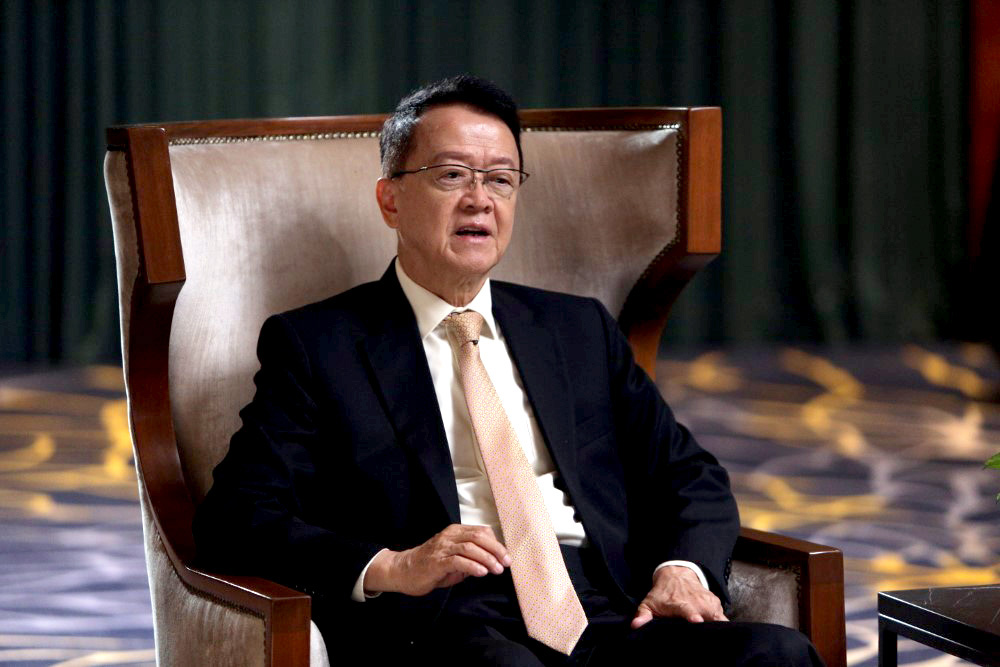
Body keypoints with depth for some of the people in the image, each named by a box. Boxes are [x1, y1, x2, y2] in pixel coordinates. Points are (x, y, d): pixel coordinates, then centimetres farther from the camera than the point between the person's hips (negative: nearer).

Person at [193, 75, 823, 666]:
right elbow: (236, 517, 2)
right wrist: (389, 569, -16)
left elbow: (689, 474, 23)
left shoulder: (580, 329, 26)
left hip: (608, 615, 5)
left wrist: (684, 569, -1)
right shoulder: (316, 345, 12)